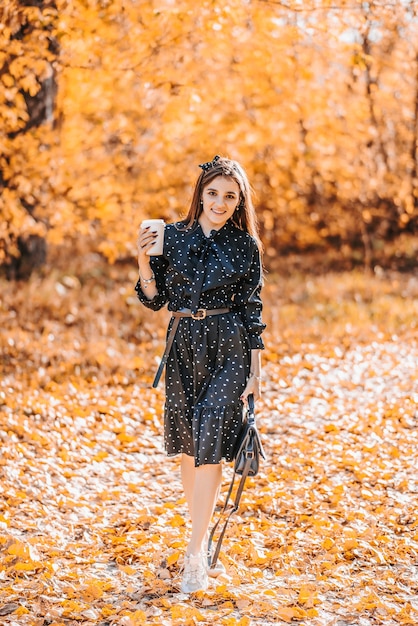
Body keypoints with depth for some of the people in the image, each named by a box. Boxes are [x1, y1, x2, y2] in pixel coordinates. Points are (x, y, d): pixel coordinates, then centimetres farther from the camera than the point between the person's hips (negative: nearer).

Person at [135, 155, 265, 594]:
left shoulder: (246, 246, 1)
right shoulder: (173, 236, 4)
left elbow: (252, 311, 2)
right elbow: (153, 299, 6)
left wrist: (255, 373, -1)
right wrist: (143, 261, -11)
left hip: (229, 347, -2)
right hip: (184, 345, 3)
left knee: (209, 441, -11)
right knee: (187, 446, 10)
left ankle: (197, 555, -7)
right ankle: (202, 537, 28)